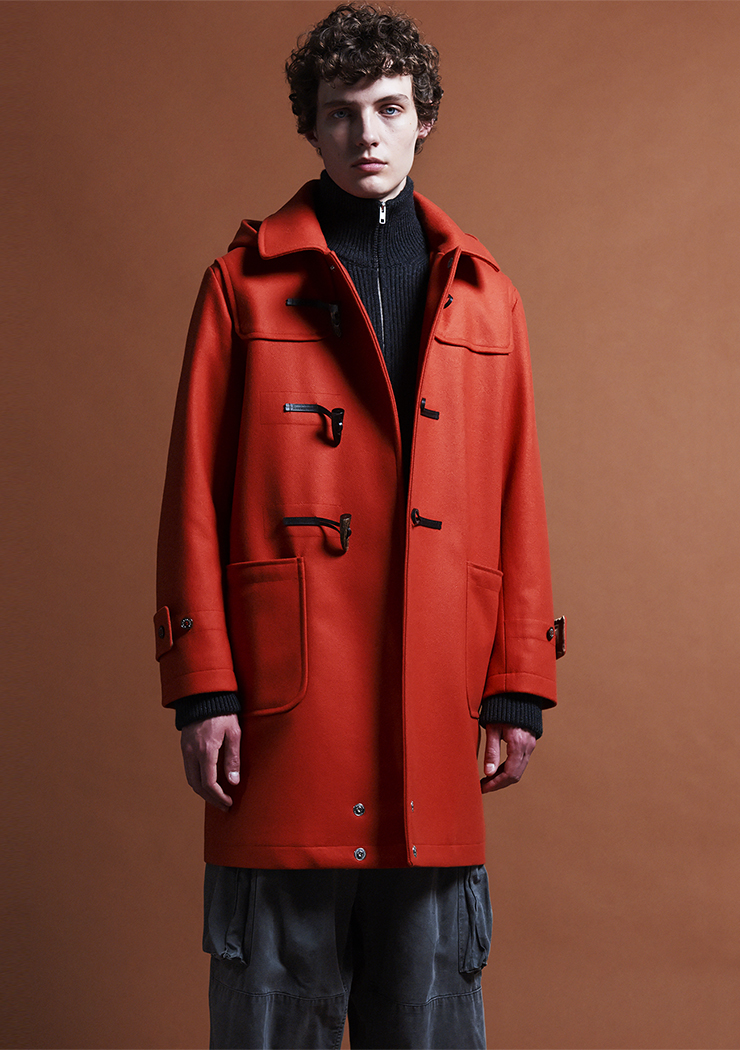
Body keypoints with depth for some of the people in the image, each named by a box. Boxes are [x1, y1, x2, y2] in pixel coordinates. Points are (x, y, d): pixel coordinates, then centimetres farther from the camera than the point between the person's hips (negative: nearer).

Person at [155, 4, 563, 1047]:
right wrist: (202, 690, -6)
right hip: (285, 701, -2)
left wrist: (519, 690, 5)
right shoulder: (245, 282, 5)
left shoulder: (483, 296, 13)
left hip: (436, 719, 2)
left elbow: (519, 504, 11)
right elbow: (195, 499, 1)